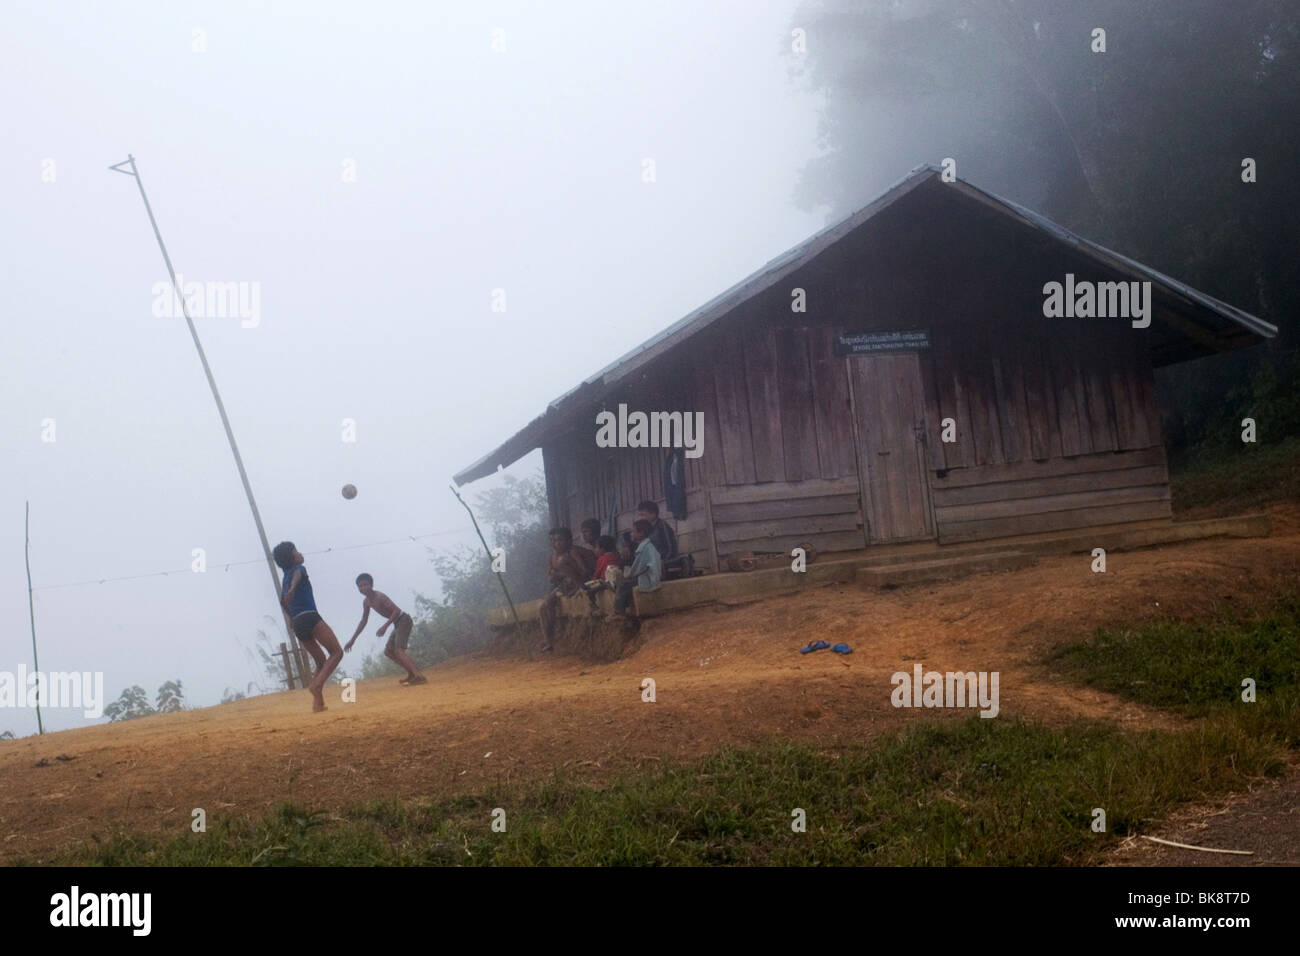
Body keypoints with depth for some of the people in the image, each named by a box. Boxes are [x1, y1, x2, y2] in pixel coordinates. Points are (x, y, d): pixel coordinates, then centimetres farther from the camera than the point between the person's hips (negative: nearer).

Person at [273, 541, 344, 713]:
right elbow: (296, 578, -22)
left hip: (297, 624, 8)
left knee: (321, 662, 16)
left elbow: (283, 601, 36)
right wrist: (293, 589, -40)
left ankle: (318, 701, 1)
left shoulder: (285, 578, 24)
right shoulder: (299, 569, 1)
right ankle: (317, 684, -29)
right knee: (337, 652, -8)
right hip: (309, 617, -8)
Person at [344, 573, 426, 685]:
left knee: (398, 650, -22)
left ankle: (419, 676, -33)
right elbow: (363, 621, 17)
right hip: (397, 624, 10)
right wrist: (352, 640, 17)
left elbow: (396, 610, -26)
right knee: (388, 651, 12)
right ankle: (411, 674, 15)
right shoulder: (366, 602, 7)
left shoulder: (380, 596, -21)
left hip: (404, 620, -10)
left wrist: (385, 626, -31)